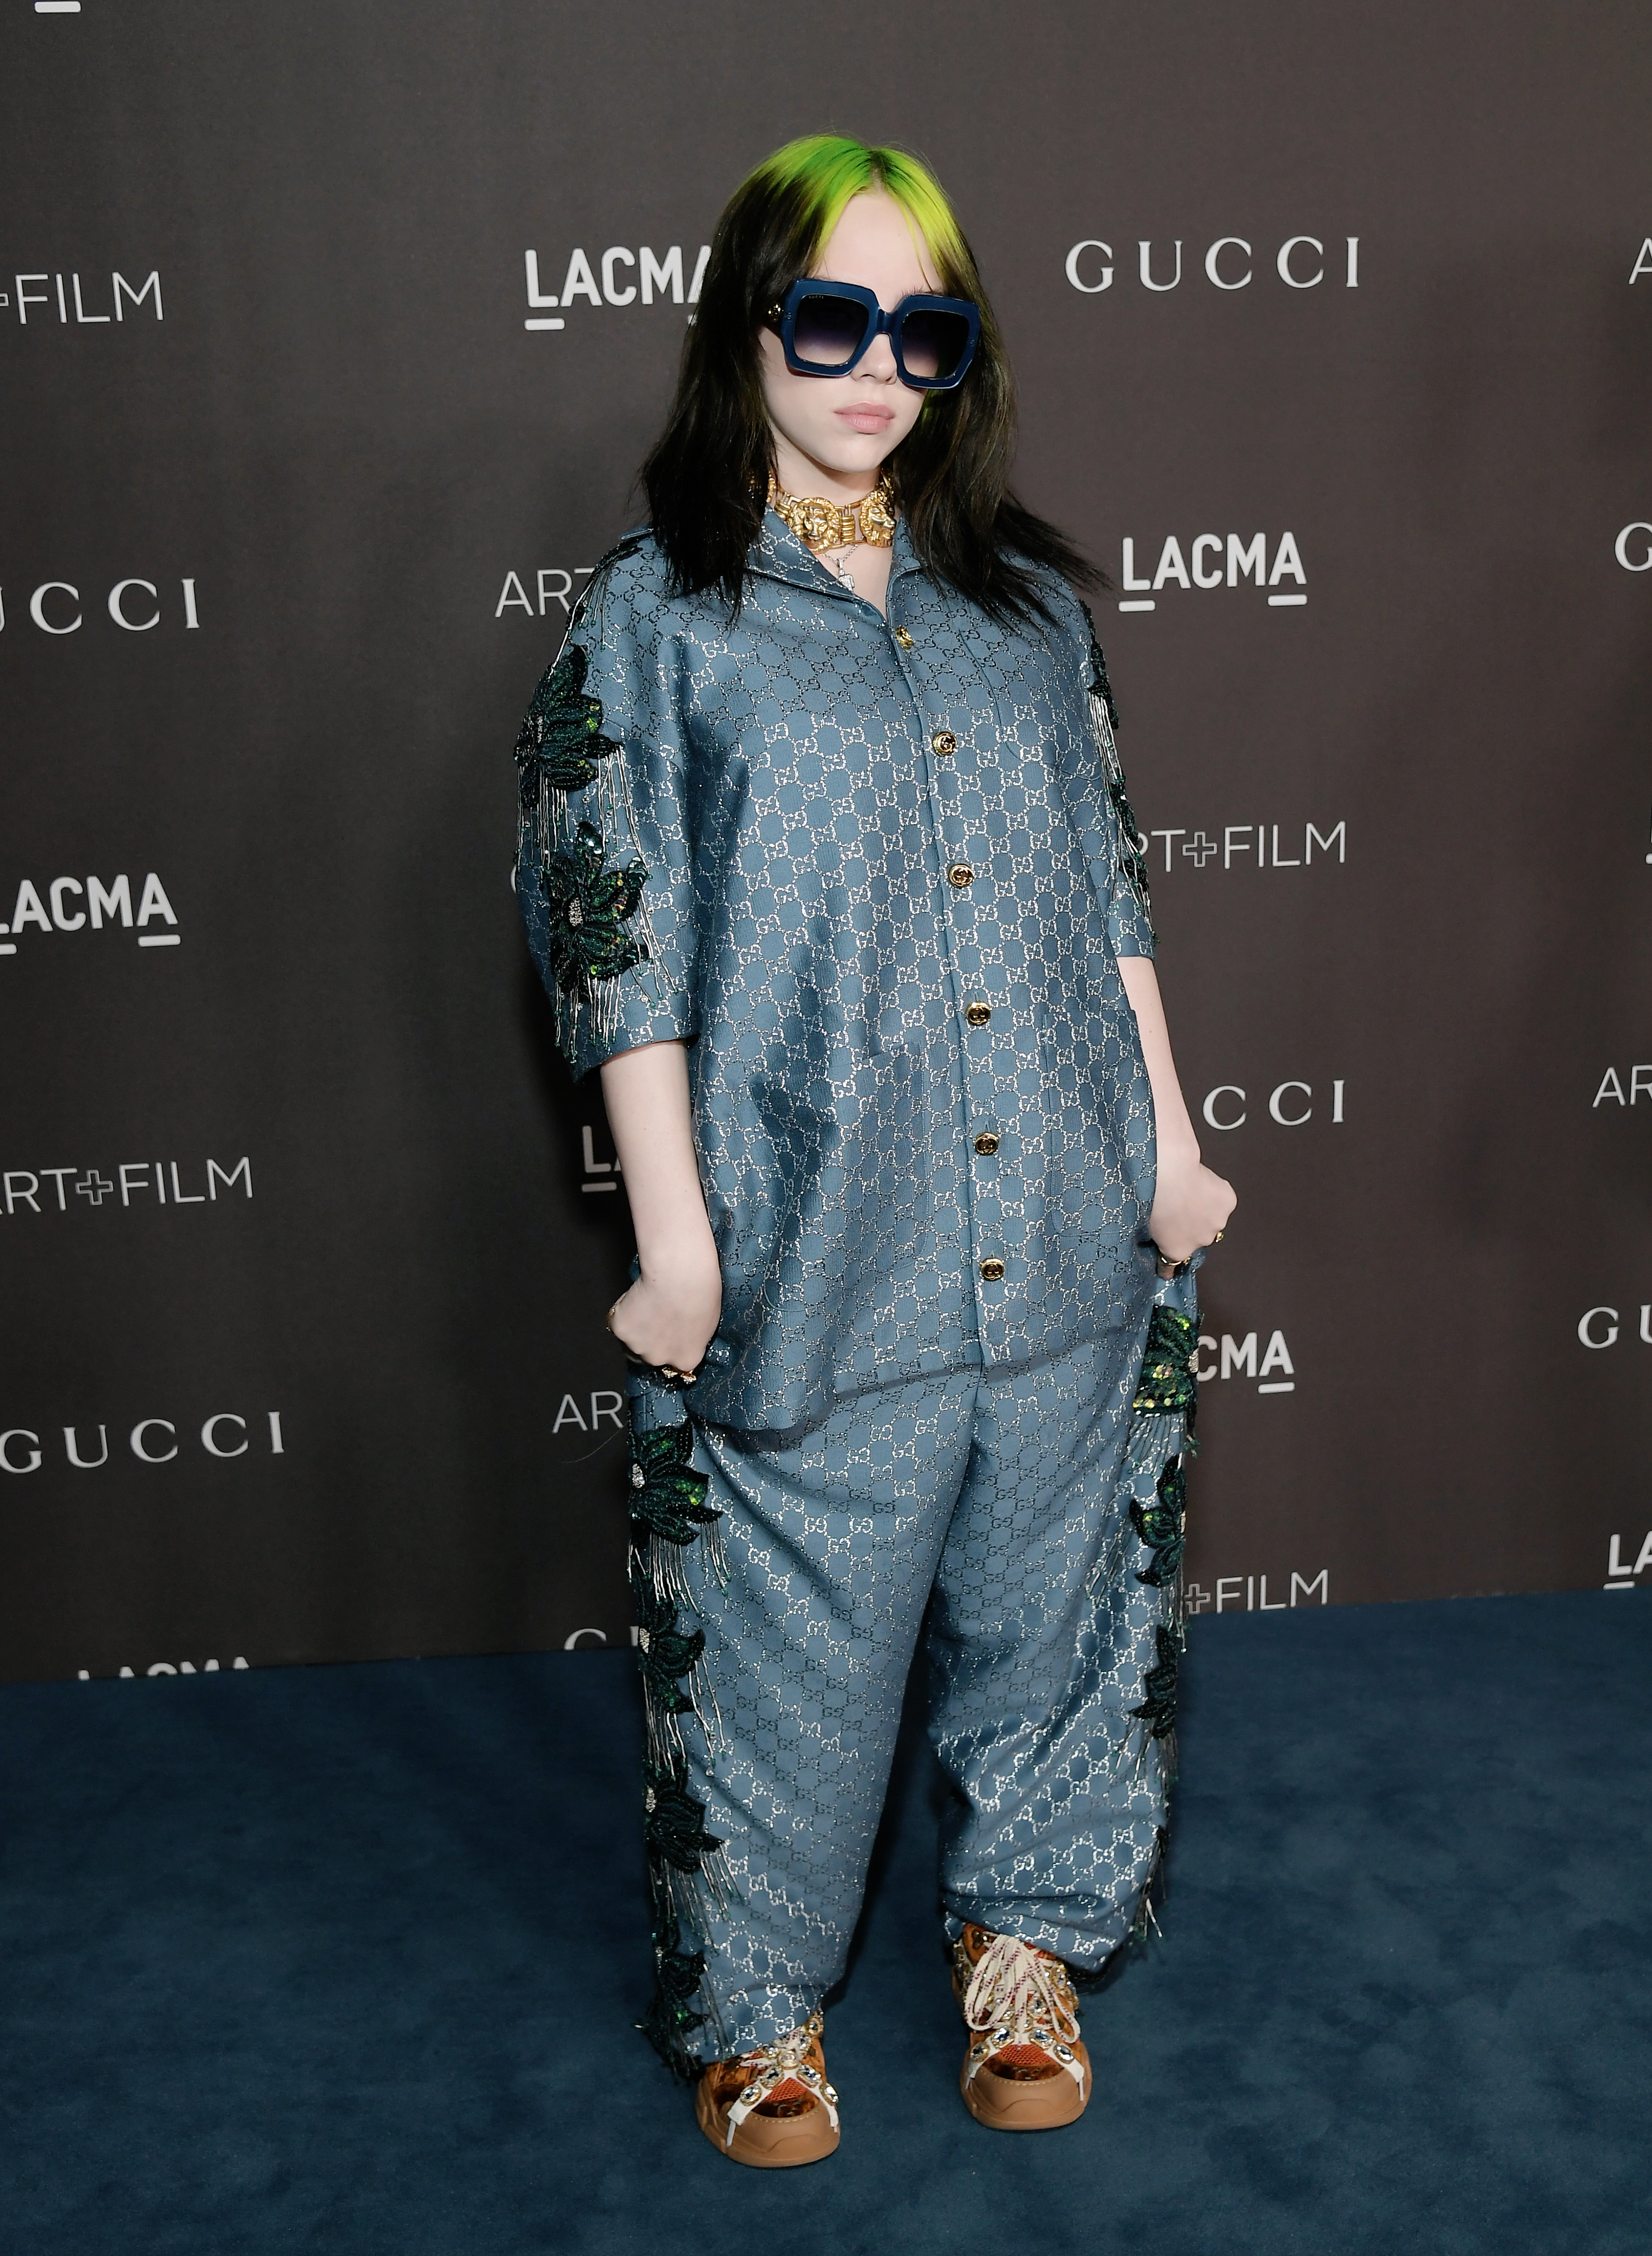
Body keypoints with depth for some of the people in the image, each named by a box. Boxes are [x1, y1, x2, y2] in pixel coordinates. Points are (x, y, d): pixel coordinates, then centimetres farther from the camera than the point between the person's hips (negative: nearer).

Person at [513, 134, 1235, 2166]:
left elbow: (1110, 891, 12)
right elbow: (621, 949, -6)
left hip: (1067, 1240, 4)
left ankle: (1024, 1924, 41)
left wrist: (1171, 1145, 8)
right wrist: (675, 1245, -10)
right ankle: (758, 1991, 34)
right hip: (813, 1256, -4)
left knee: (1046, 1597, 17)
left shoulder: (1030, 601, 10)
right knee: (793, 1639, 8)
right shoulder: (653, 616, -2)